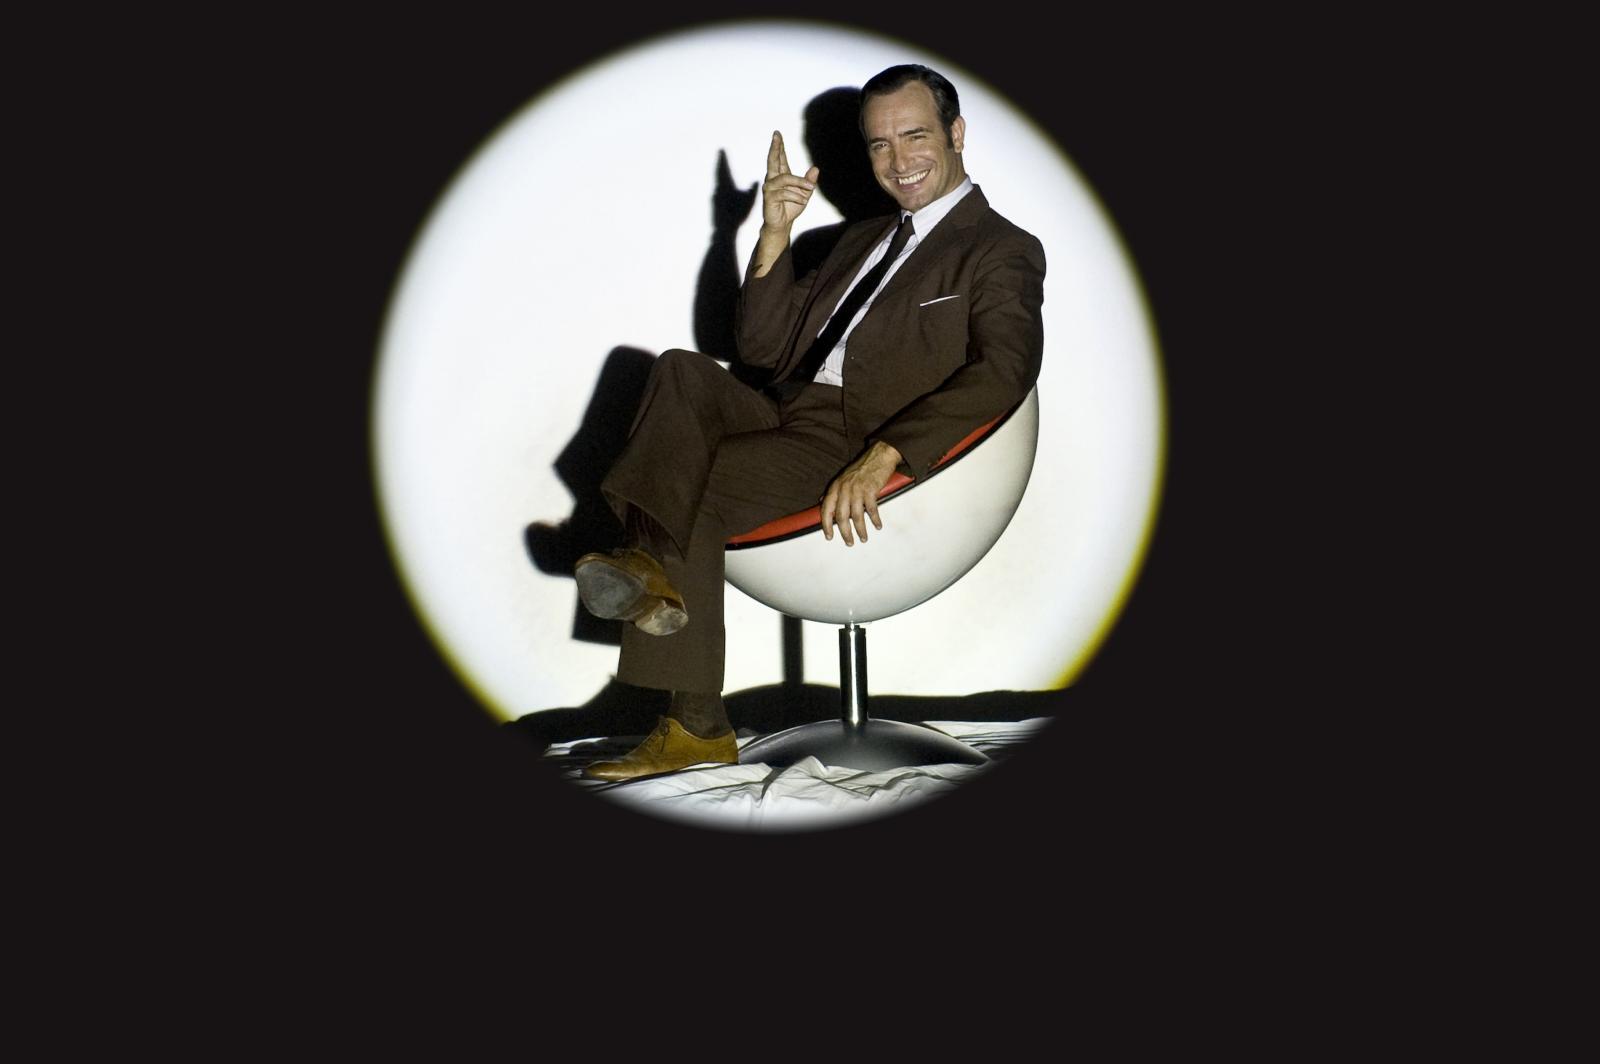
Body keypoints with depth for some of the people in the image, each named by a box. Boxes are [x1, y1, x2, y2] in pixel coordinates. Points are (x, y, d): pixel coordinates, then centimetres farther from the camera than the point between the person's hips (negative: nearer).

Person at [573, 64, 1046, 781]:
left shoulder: (1003, 251, 4)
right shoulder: (864, 240, 27)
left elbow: (1004, 371, -16)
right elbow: (764, 348, 19)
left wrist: (880, 458, -29)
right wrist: (775, 234, 2)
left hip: (862, 459, -7)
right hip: (787, 419, 7)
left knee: (696, 480, -30)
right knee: (683, 374, -24)